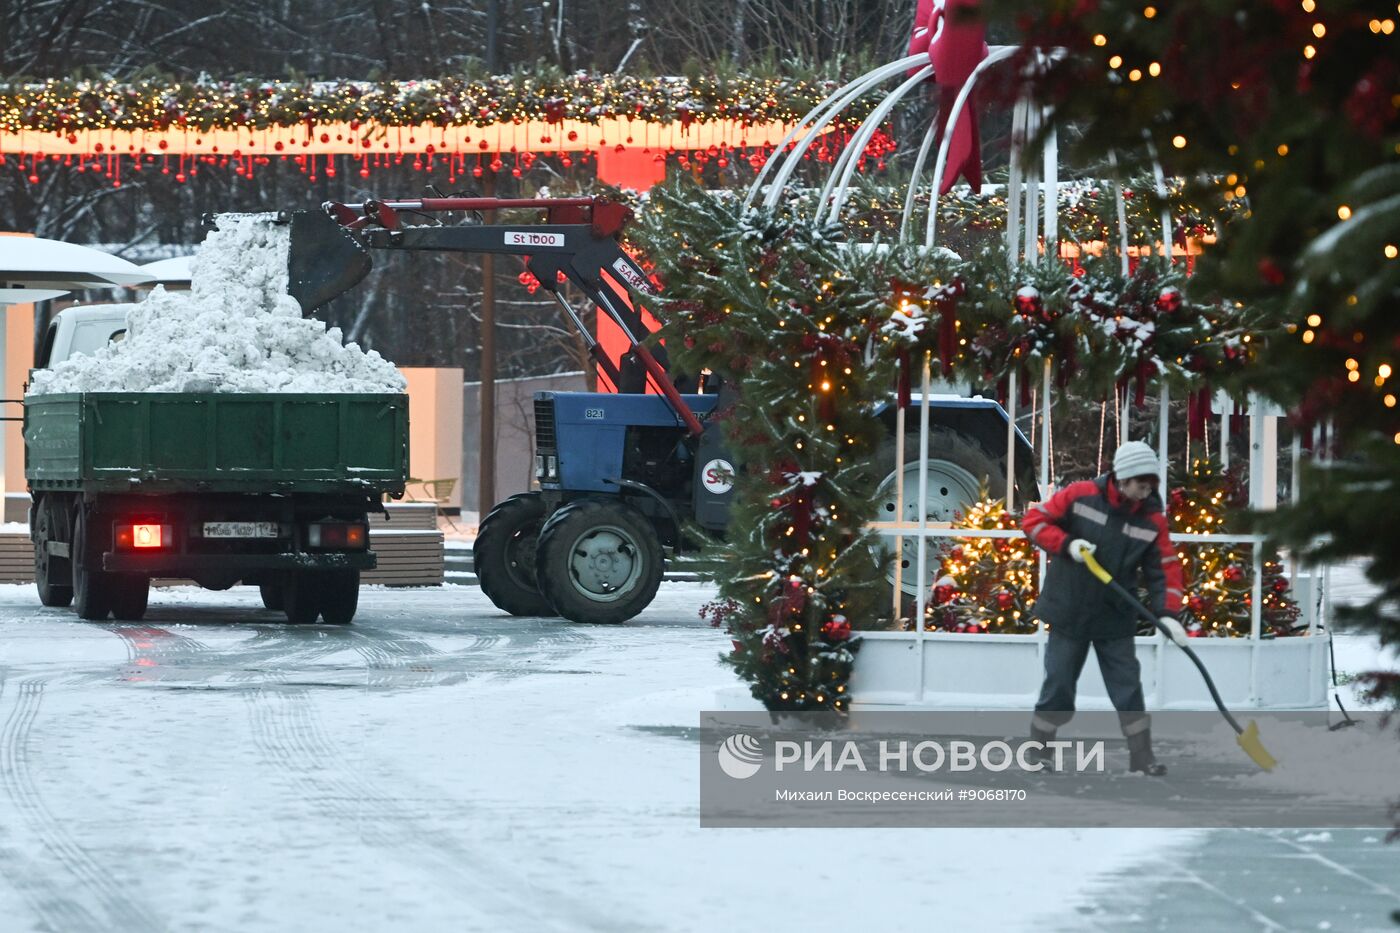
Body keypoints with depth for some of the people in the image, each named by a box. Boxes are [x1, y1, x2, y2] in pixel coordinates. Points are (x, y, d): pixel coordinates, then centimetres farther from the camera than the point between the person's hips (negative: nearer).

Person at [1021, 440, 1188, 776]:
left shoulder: (1152, 519, -5)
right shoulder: (1081, 496, -11)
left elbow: (1165, 568, -5)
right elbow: (1034, 519, -6)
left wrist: (1167, 613, -17)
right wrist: (1066, 544, -21)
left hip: (1115, 618, 2)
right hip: (1069, 612, -2)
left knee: (1128, 685, 2)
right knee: (1058, 685, 5)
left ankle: (1141, 754, 10)